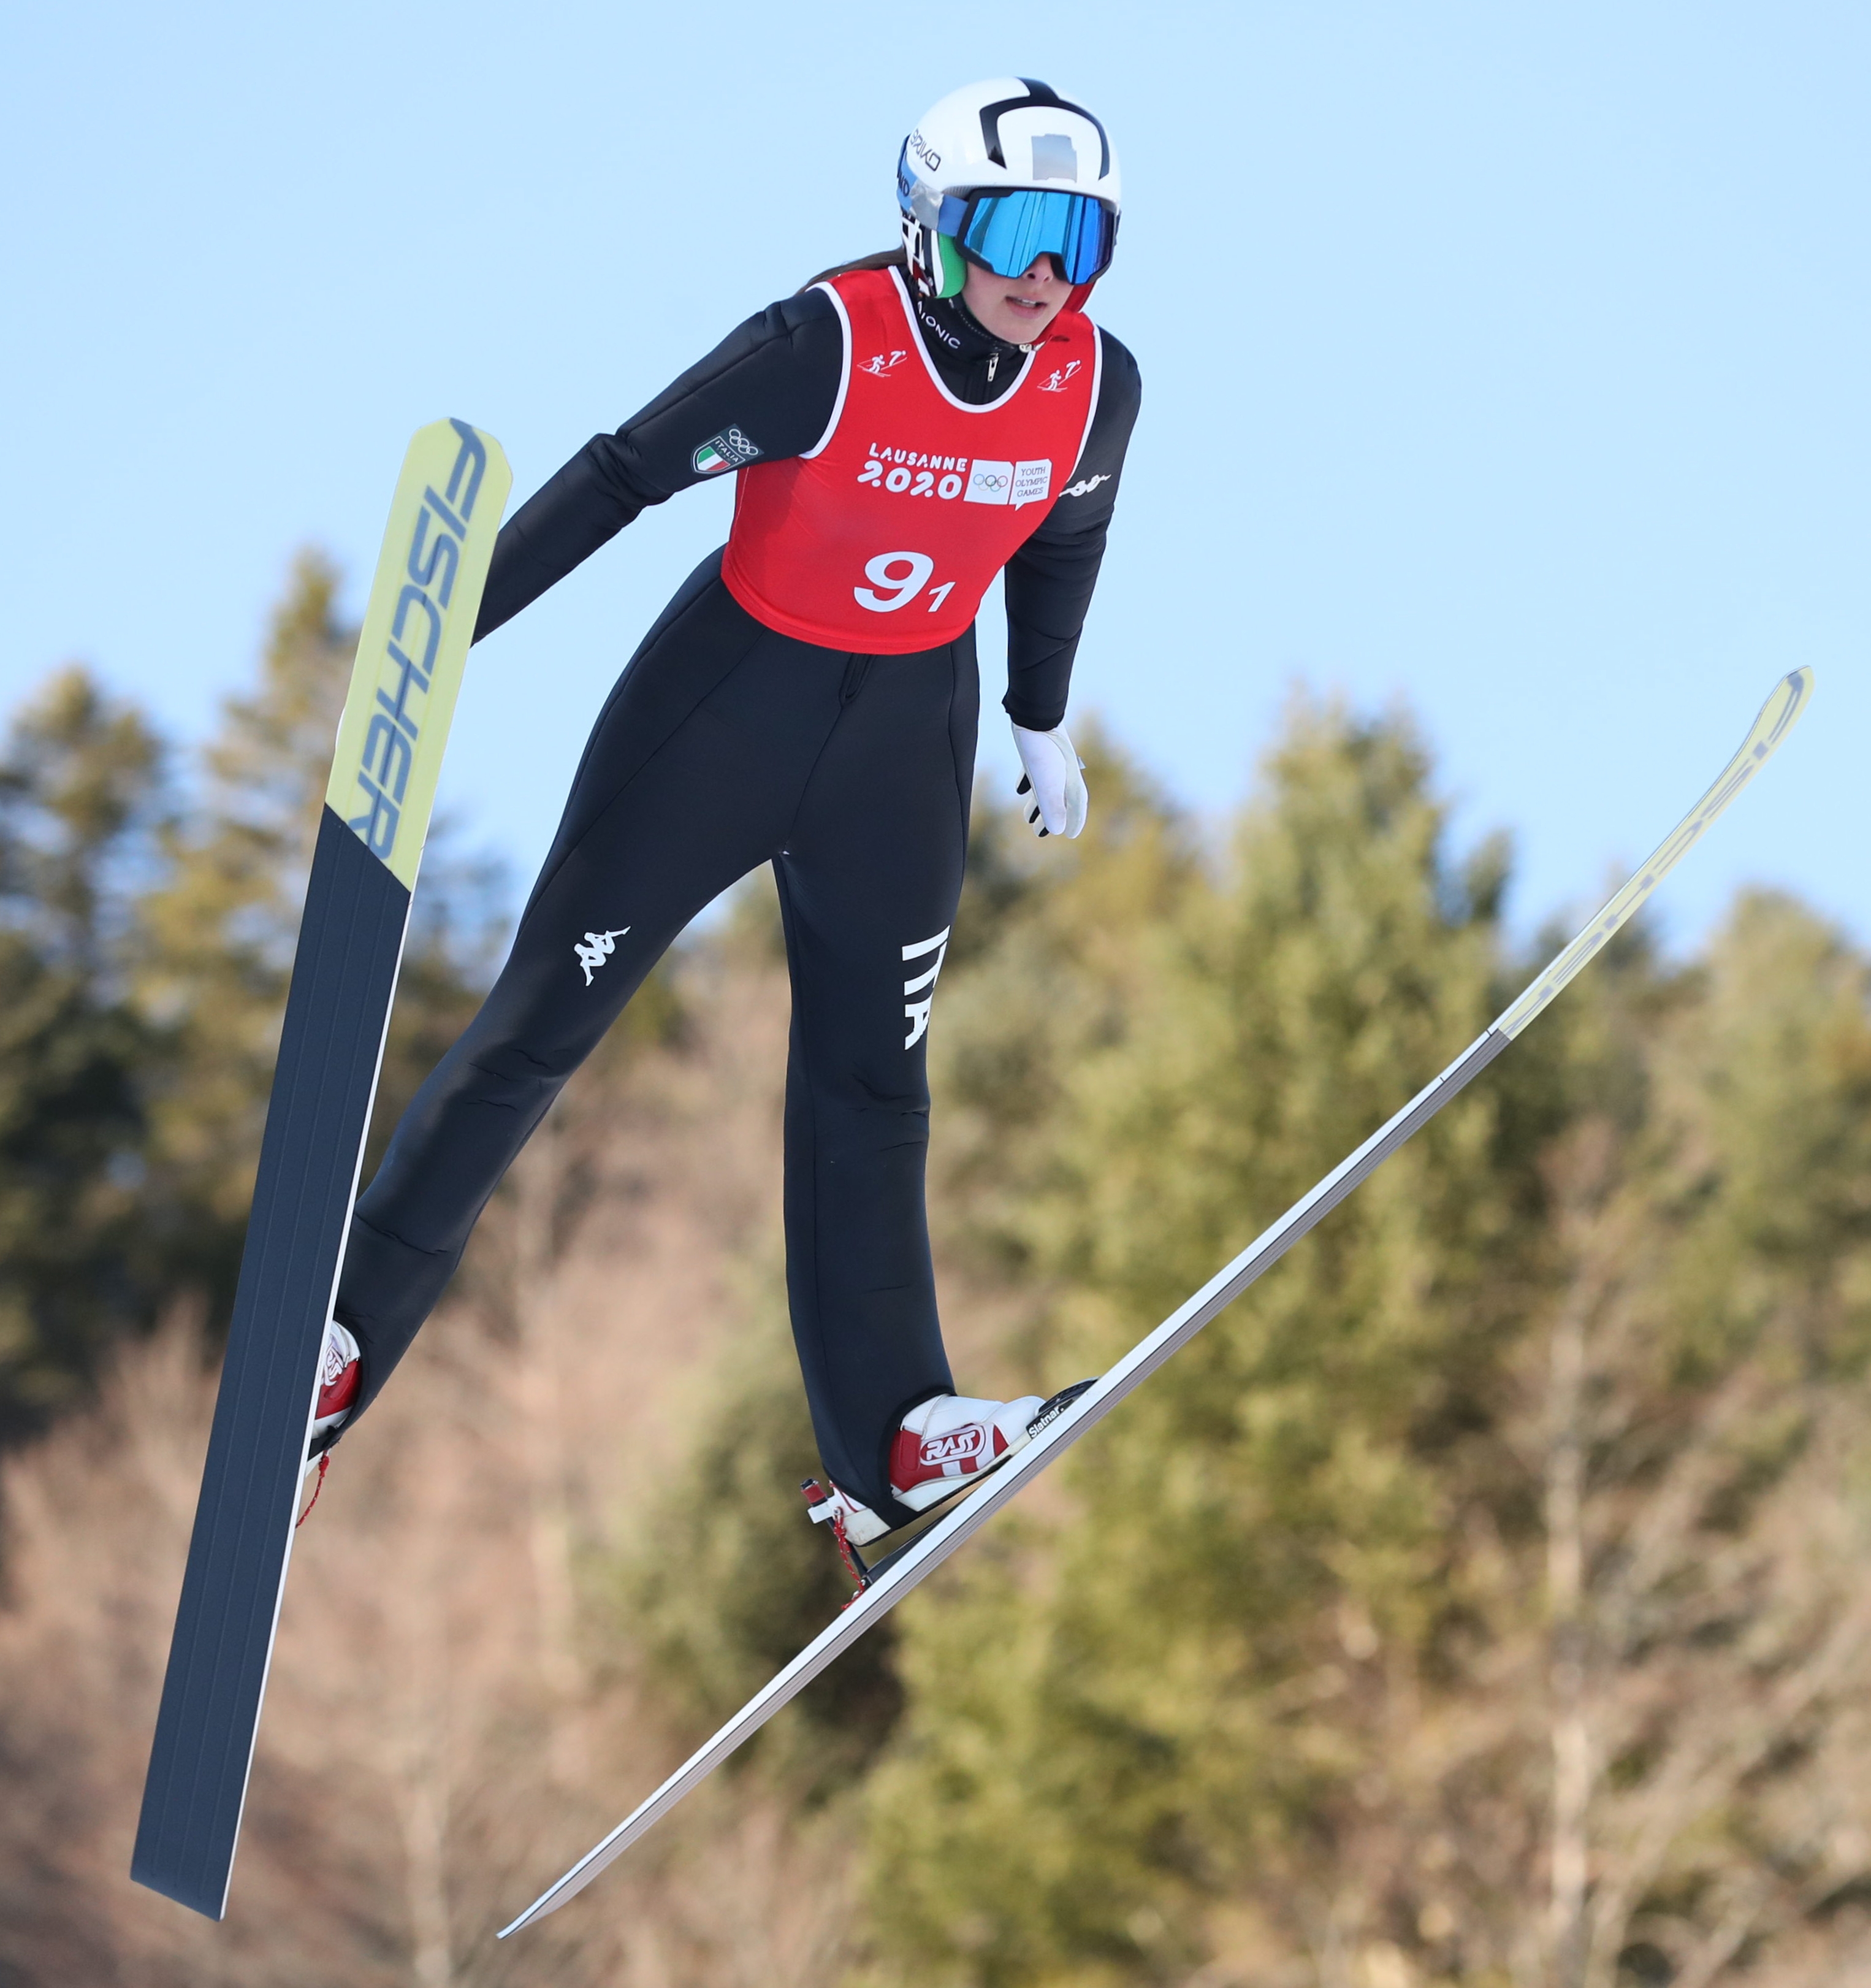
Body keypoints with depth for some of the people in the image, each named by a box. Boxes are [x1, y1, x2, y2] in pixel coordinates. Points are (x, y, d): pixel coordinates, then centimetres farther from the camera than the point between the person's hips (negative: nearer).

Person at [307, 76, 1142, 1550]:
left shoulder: (1094, 385, -11)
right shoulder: (829, 347, -26)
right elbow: (620, 478, -20)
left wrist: (1046, 722, 21)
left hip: (906, 736, 4)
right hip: (730, 697, -4)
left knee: (871, 1074, 7)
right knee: (543, 1021, 2)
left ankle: (887, 1441, 9)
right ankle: (346, 1330, 13)